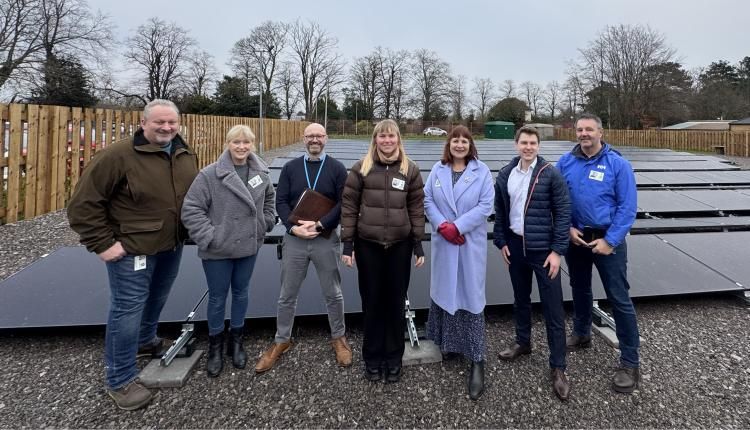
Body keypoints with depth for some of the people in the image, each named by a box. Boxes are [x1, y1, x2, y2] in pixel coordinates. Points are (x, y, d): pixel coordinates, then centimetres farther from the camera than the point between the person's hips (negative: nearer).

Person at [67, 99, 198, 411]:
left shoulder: (187, 156, 4)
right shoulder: (119, 155, -17)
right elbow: (84, 202, -15)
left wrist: (191, 230, 12)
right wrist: (102, 244, -16)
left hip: (172, 246, 7)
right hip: (133, 249, -6)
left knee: (156, 299, 23)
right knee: (128, 309, 0)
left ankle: (146, 341, 49)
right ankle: (120, 380, 16)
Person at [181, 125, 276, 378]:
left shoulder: (261, 173, 1)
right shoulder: (209, 174, -15)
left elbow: (269, 199, 19)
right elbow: (191, 209, -13)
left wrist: (267, 223, 10)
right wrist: (208, 237, -17)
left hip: (249, 246, 4)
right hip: (218, 250, -4)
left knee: (241, 293, 18)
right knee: (217, 298, 11)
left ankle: (236, 340, 38)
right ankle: (215, 346, 33)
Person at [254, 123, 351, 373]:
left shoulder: (337, 168, 0)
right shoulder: (290, 168, 7)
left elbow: (343, 203, -7)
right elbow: (281, 202, 1)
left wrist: (319, 224, -18)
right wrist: (294, 228, -15)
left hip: (326, 239, -1)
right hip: (294, 239, 2)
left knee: (333, 294, 10)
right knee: (287, 295, 11)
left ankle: (339, 338, 30)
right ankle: (282, 341, 30)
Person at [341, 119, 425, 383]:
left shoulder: (410, 169, 2)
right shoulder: (361, 168, -1)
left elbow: (417, 209, 4)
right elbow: (349, 206, 0)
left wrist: (418, 245, 1)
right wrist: (347, 243, -4)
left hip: (400, 245, 1)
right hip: (368, 244, 0)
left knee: (396, 302, 11)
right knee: (372, 301, 10)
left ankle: (394, 358, 29)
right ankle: (372, 358, 29)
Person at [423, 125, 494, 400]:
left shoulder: (481, 171, -2)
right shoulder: (438, 170, 7)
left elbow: (486, 205, -9)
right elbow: (427, 201, 3)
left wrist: (457, 226, -16)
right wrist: (442, 226, -12)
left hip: (471, 244, -3)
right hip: (443, 242, 3)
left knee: (471, 296, -2)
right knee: (444, 291, 12)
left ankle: (477, 361, 6)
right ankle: (449, 344, 32)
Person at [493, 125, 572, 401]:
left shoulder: (551, 174, -8)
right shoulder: (505, 174, 3)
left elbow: (563, 213, -8)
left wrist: (557, 250, -12)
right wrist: (501, 242, 5)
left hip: (544, 249, -4)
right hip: (515, 246, 4)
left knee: (553, 308, 1)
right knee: (520, 298, 19)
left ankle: (557, 367, 13)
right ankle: (523, 342, 40)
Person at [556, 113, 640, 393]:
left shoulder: (618, 164, -9)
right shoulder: (565, 162, 0)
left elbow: (628, 207, -11)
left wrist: (610, 241, -17)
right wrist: (567, 228, -8)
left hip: (607, 239, -3)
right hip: (575, 238, 4)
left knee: (619, 299, -1)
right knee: (580, 289, 20)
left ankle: (630, 363, 11)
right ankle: (581, 335, 41)